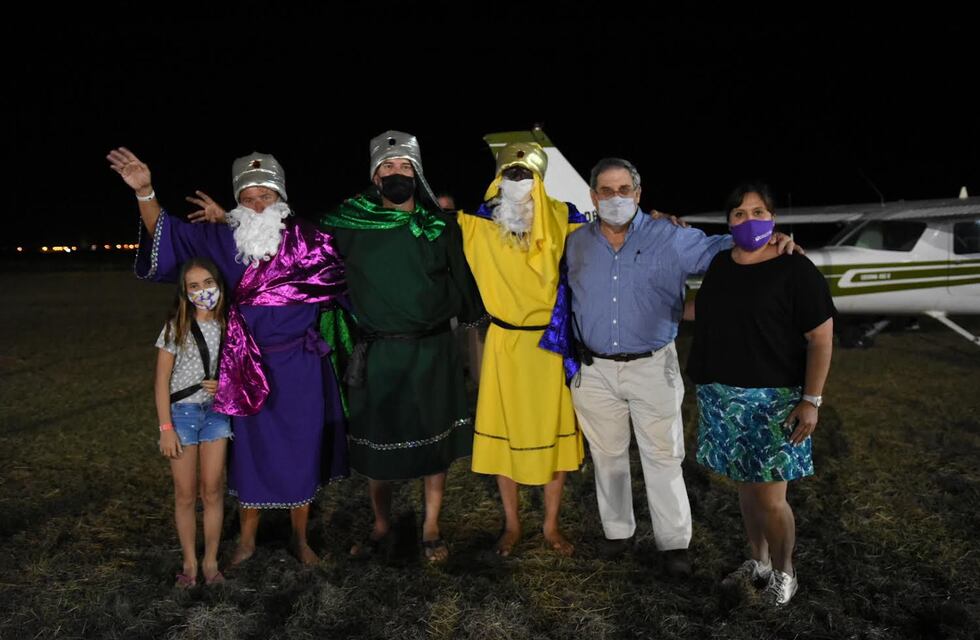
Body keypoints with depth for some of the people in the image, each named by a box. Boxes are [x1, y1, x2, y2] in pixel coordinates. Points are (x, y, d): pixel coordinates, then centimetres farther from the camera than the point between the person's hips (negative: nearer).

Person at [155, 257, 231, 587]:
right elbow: (162, 381, -7)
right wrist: (166, 427, -11)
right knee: (185, 495, 6)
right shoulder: (176, 327, -9)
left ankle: (211, 561, 21)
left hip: (216, 412, 2)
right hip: (182, 411, -2)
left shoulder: (227, 325, -1)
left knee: (212, 492, 7)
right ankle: (190, 562, 22)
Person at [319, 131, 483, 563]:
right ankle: (381, 528, 30)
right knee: (375, 444, 9)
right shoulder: (349, 222, 0)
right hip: (377, 353, 0)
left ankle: (431, 530, 27)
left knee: (435, 441, 8)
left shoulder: (440, 224, 4)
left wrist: (477, 324, 15)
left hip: (431, 352, 1)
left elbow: (462, 285, 12)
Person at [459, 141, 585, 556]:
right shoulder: (479, 222, -6)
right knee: (504, 431, 10)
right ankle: (512, 524, 30)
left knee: (554, 431, 10)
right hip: (504, 343, 0)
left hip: (551, 342, 0)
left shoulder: (563, 218, -5)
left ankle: (551, 525, 29)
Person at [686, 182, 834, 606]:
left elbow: (822, 338, -11)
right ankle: (759, 561, 36)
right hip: (722, 401, 6)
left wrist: (812, 400, -15)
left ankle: (783, 573, 24)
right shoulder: (719, 264, 8)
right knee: (744, 486, 17)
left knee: (770, 499, -1)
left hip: (772, 403, -5)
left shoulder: (795, 270, -9)